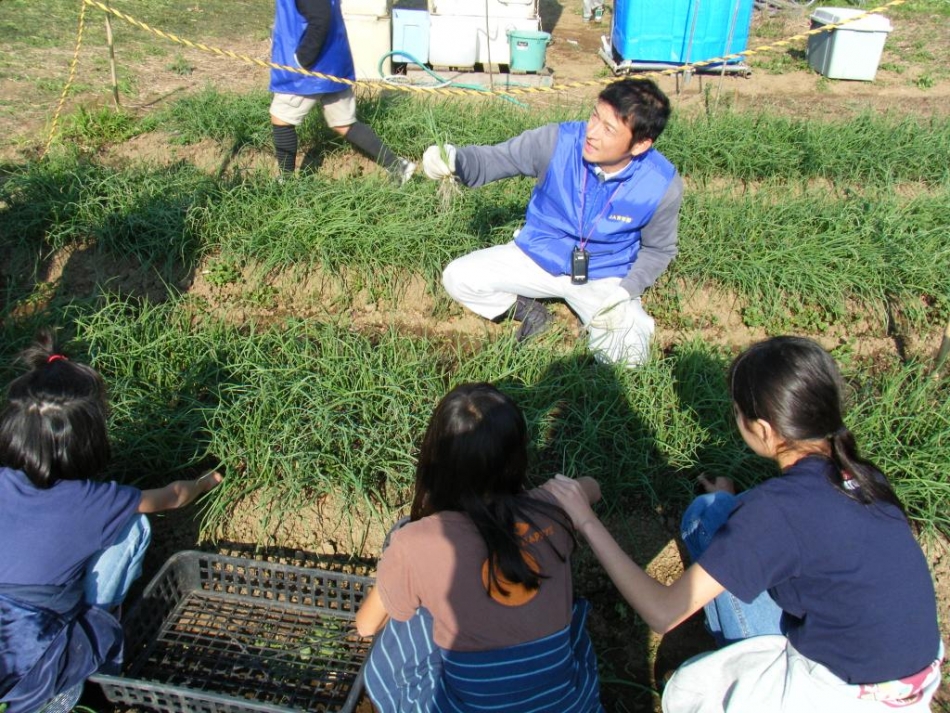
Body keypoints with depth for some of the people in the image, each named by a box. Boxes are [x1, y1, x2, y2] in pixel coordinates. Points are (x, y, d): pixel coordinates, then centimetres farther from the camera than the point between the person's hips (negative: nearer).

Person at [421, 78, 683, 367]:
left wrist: (625, 294, -18)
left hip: (605, 278, -1)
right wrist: (454, 158, -40)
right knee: (457, 278, -14)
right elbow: (493, 158, -17)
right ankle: (529, 311, 9)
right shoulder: (558, 141, -22)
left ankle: (596, 322, 13)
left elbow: (658, 249, -3)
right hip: (537, 256, 1)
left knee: (629, 354, -22)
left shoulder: (663, 185, -20)